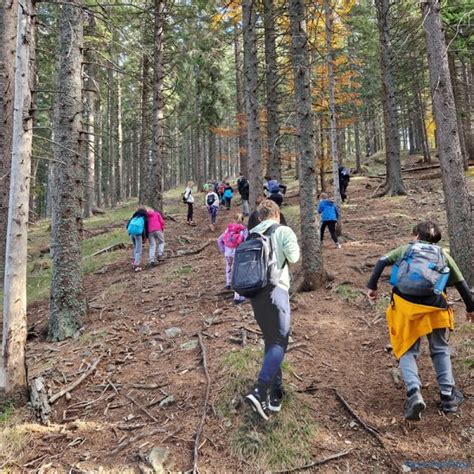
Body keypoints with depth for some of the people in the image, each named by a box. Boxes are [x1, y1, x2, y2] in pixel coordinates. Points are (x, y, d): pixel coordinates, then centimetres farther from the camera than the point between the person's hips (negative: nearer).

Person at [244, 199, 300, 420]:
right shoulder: (283, 231, -1)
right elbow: (293, 257, -9)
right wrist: (292, 244, 11)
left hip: (255, 292, 6)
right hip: (275, 290, -6)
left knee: (270, 341, 16)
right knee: (279, 342, -4)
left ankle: (275, 393, 22)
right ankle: (260, 391, -19)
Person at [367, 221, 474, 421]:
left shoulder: (405, 249, 20)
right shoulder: (443, 255, 22)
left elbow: (381, 262, 8)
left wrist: (372, 287, 11)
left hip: (405, 304, -1)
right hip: (434, 305, 1)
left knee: (407, 351, 10)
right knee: (440, 350, 23)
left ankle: (413, 392, -11)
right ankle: (448, 397, 24)